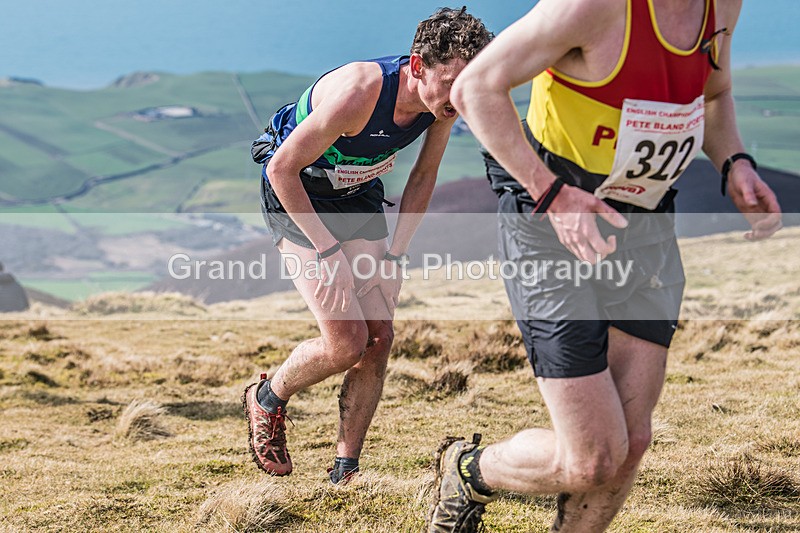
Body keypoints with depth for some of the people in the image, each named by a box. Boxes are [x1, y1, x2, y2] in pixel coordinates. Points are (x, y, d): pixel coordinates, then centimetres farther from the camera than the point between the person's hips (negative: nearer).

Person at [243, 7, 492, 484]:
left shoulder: (445, 100, -15)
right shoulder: (358, 94, -36)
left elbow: (424, 176, 4)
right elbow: (282, 168, -27)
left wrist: (396, 252, 0)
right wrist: (327, 250, -23)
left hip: (358, 196, 6)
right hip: (295, 194, -6)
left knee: (379, 337, -2)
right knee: (348, 342, -14)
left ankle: (346, 470, 11)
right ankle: (267, 400, 15)